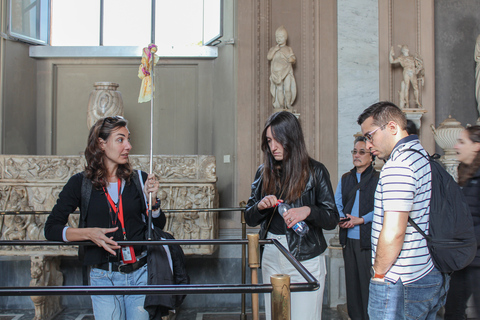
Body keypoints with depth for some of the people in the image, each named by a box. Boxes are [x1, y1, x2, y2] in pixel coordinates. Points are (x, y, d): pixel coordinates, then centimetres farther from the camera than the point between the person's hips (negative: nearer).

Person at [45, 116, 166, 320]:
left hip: (141, 274, 2)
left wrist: (151, 199, -10)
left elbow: (158, 227, 8)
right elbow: (51, 229, 0)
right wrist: (89, 233, -15)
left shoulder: (139, 180, 4)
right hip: (104, 278, -2)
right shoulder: (81, 183, -1)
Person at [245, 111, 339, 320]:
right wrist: (260, 206, -11)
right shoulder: (264, 173, 8)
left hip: (305, 257, -4)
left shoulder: (314, 171, -3)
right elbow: (249, 219, 10)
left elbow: (332, 220, -4)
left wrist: (308, 211, -23)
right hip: (271, 256, 4)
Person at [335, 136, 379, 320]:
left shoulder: (378, 179, -2)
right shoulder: (345, 179, 15)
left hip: (368, 239, -5)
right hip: (349, 238, 5)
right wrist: (341, 218, -7)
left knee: (368, 282, -3)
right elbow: (337, 204, 12)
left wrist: (361, 220, -17)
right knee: (352, 282, 11)